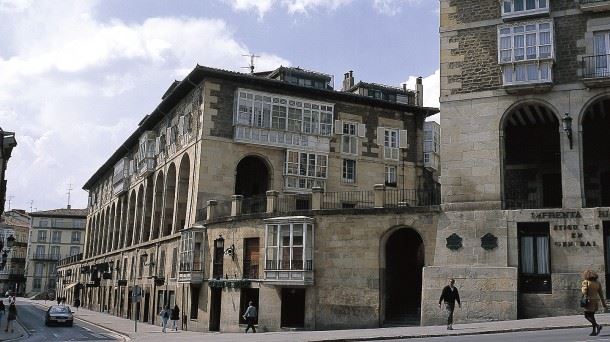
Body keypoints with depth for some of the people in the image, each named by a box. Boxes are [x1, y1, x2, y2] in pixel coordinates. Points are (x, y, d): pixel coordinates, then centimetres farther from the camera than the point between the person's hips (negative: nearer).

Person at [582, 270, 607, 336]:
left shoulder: (585, 282, -7)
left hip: (589, 301, -6)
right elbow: (601, 293, 9)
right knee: (591, 315, 16)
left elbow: (584, 291, -18)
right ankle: (594, 331, 14)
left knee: (587, 316, 2)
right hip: (596, 300, 6)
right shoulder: (597, 282, 9)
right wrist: (604, 304, 12)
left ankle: (597, 326, -16)